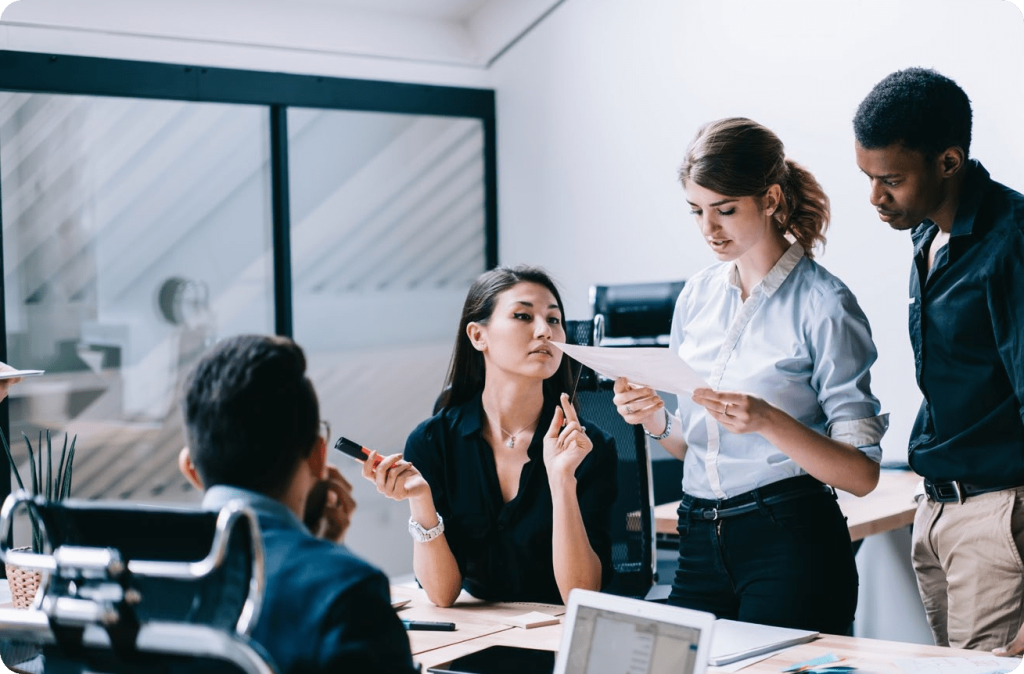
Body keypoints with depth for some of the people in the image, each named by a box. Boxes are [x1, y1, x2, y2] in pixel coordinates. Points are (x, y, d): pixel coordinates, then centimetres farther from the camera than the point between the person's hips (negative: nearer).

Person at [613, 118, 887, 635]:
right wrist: (654, 418, -3)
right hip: (700, 543, 6)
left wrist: (768, 421, -26)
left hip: (791, 543, -5)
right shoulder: (697, 295, 9)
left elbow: (862, 473, -13)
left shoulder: (824, 305, -9)